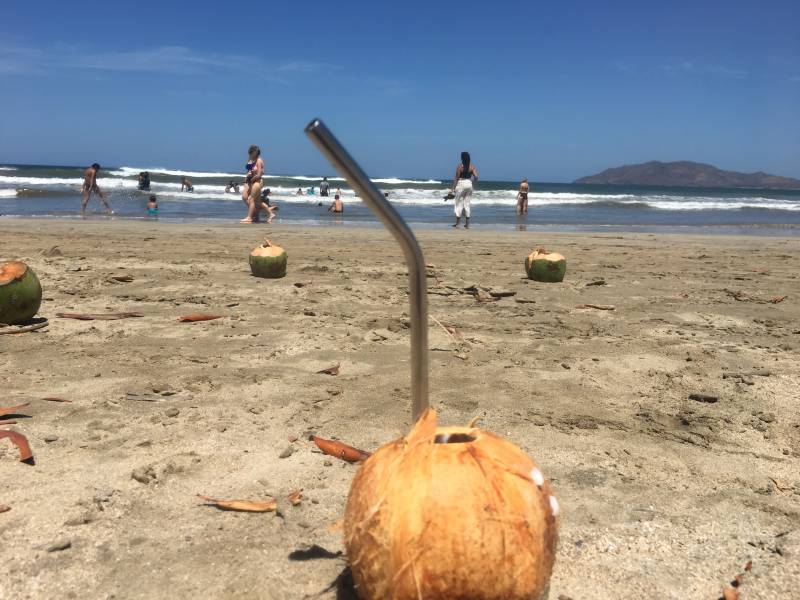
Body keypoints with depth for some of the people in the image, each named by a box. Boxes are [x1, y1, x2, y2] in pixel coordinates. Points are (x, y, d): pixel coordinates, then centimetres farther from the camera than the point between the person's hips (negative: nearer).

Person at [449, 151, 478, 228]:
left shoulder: (460, 166, -11)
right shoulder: (472, 166, 1)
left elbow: (456, 178, -10)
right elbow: (476, 177, -4)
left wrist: (452, 188, -5)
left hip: (461, 184, -4)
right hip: (469, 184, 4)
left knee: (459, 203, 4)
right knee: (467, 203, 10)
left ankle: (457, 222, 7)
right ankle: (467, 223, 9)